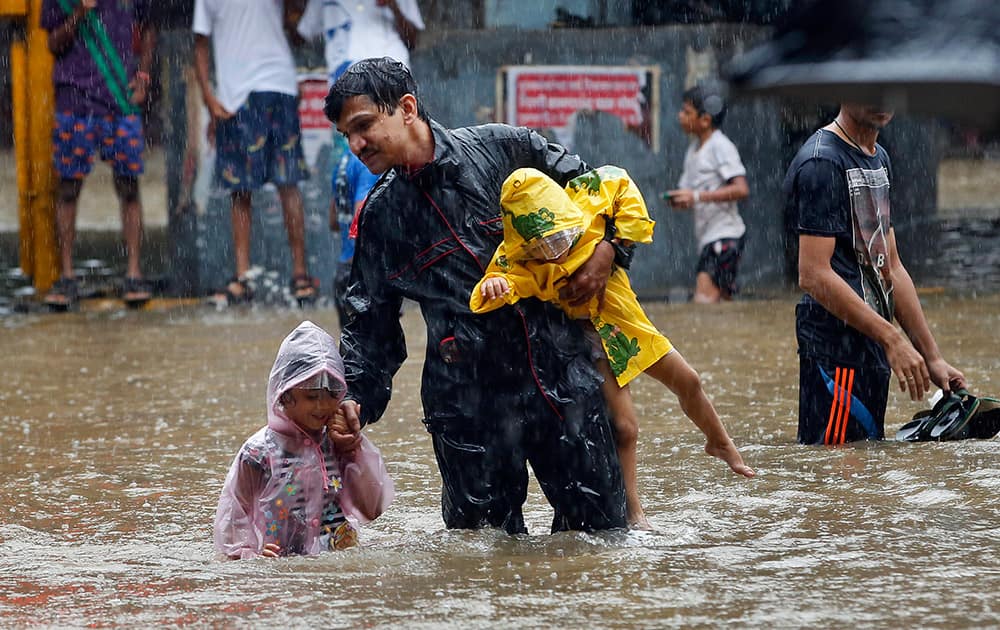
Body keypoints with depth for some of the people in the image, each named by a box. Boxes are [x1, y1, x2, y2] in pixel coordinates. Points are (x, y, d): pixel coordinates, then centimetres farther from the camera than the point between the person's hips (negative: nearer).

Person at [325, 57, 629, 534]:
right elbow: (370, 324, 13)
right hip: (465, 401, 1)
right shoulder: (379, 218, 9)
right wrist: (357, 398, -1)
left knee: (602, 527, 0)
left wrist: (606, 248, -7)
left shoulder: (505, 149, 1)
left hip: (560, 372, -1)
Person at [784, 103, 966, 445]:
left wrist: (932, 357, 17)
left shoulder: (879, 159, 18)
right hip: (837, 353, -10)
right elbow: (814, 276, -20)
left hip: (873, 351, 10)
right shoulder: (822, 162, -12)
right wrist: (891, 339, -22)